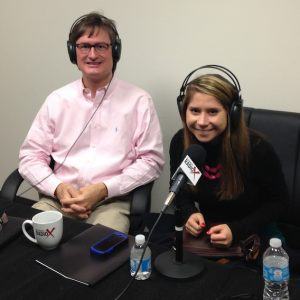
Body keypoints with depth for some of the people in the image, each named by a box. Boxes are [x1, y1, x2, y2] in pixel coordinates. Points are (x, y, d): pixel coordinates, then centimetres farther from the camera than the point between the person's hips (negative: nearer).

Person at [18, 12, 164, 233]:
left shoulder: (139, 101, 3)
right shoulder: (57, 100, 11)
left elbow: (152, 160, 0)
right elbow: (31, 156, 11)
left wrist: (103, 189, -11)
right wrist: (58, 188, -9)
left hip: (112, 202, -2)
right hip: (58, 199, 3)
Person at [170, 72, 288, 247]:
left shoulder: (257, 149, -22)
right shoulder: (179, 143, -11)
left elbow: (277, 201, -10)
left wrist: (236, 231, -23)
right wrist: (190, 213, -14)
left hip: (252, 234, -2)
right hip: (204, 231, 3)